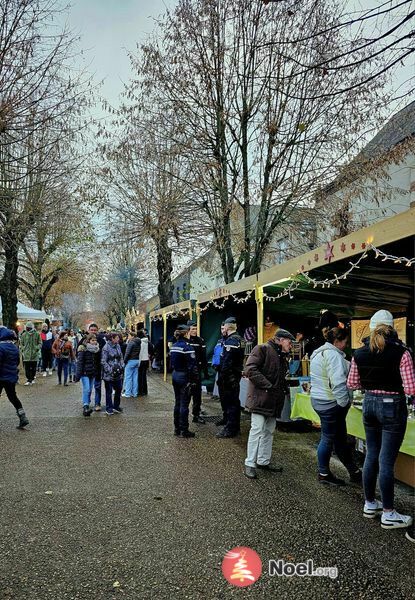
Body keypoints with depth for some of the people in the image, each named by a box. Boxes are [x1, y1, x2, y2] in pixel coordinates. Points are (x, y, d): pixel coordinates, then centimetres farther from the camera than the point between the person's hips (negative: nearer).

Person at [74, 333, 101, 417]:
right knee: (86, 389, -14)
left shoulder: (97, 350, 8)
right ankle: (85, 407, -16)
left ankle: (87, 405, 18)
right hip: (85, 373, -6)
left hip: (93, 373, 6)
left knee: (90, 390, 9)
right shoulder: (83, 349, -8)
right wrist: (78, 374, -15)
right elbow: (80, 362, -11)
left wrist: (99, 374, 13)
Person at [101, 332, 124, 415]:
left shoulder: (118, 346, 7)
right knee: (109, 391, 5)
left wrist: (122, 366, 1)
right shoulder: (106, 348, -14)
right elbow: (103, 362, -14)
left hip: (118, 373, 6)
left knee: (119, 389, 11)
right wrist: (111, 370, -18)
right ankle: (109, 408, 17)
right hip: (109, 374, -6)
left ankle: (116, 406, 26)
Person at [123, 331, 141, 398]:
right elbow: (138, 352, 12)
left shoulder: (131, 342, -12)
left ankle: (127, 393, 0)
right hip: (137, 361, 8)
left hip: (131, 361, -8)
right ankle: (135, 393, 12)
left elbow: (127, 353, -17)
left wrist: (125, 361, -9)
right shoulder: (138, 343, 13)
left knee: (128, 377, -1)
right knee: (135, 377, 9)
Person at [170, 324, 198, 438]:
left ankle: (177, 428, 22)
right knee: (184, 404, -1)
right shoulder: (187, 347, -18)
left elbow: (172, 362, 12)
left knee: (177, 402, 15)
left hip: (175, 375, 8)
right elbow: (192, 365, -20)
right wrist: (194, 378, -14)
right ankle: (184, 430, 5)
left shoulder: (173, 346, 7)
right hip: (184, 377, -8)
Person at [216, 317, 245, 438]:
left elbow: (227, 362, -22)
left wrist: (221, 377, -19)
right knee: (235, 401, 16)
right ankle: (236, 427, 26)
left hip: (230, 375, -10)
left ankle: (230, 429, 0)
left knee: (230, 402, -5)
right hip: (237, 374, 10)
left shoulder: (231, 340, -17)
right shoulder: (240, 339, 13)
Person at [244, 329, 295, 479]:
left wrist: (284, 388, 7)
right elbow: (250, 369, -19)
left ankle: (263, 461, 25)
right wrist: (268, 386, -20)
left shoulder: (282, 356, 19)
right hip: (260, 398, -9)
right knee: (257, 430, -7)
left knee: (269, 431, 14)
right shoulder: (262, 349, -9)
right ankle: (250, 464, 2)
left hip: (274, 401, 9)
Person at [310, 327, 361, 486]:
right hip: (330, 403, -11)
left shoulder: (321, 353, 16)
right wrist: (344, 403, -16)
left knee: (340, 438, 15)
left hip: (321, 400, 11)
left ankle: (354, 472, 25)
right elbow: (338, 383, -26)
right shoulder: (333, 355, -19)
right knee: (328, 439, 3)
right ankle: (324, 474, 17)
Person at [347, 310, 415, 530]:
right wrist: (393, 383, 4)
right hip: (392, 406, -5)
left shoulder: (359, 353, 0)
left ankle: (370, 504, 28)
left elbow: (352, 384, 7)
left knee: (371, 456, 16)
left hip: (369, 404, 5)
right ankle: (388, 514, 13)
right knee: (387, 461, 1)